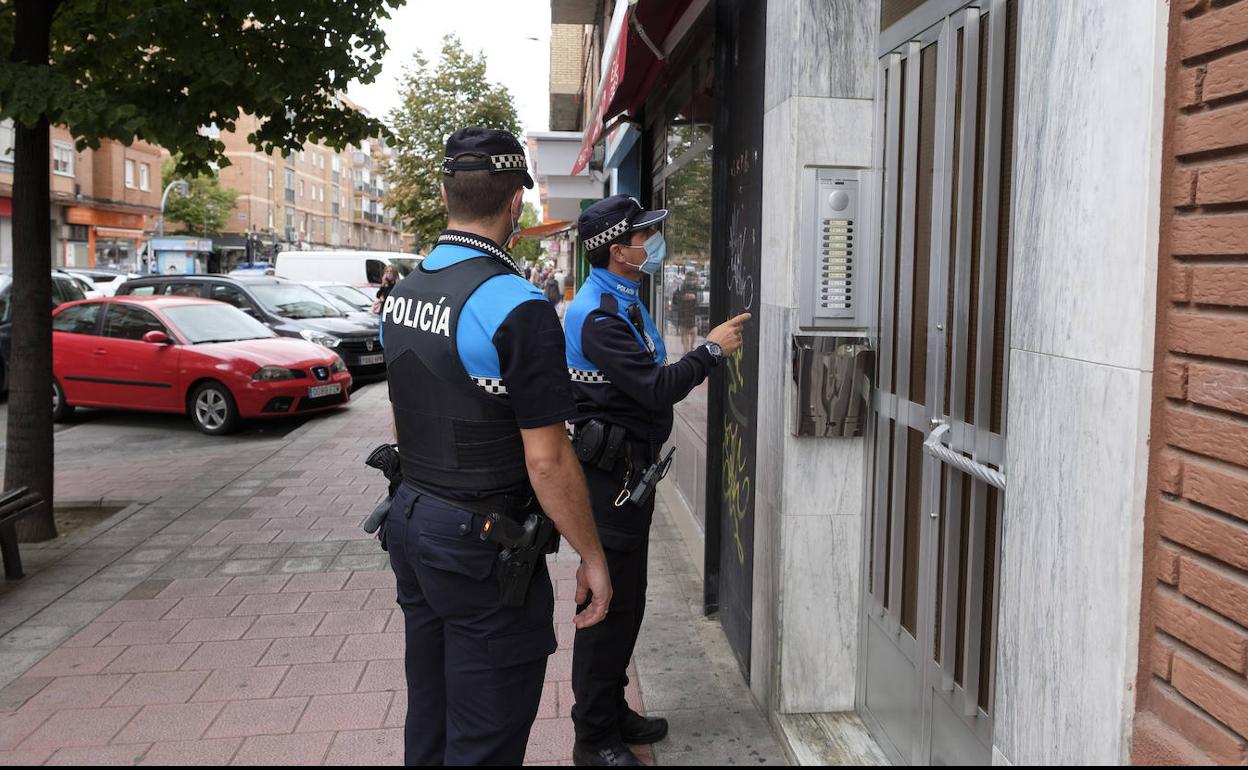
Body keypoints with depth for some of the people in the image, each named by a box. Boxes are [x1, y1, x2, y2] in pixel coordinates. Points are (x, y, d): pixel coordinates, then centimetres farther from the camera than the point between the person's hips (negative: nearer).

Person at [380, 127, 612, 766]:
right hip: (482, 545, -8)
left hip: (410, 521, 8)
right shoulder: (516, 306, -20)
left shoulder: (402, 293, 5)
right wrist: (592, 558, -10)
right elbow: (547, 459, -20)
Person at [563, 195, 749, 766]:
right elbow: (656, 390, -24)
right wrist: (712, 350, -16)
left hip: (629, 470, 11)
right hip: (610, 475, -11)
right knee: (610, 600, -2)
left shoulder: (624, 301, 15)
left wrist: (690, 362, 7)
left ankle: (611, 711, 32)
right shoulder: (599, 315, -20)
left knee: (624, 597, 18)